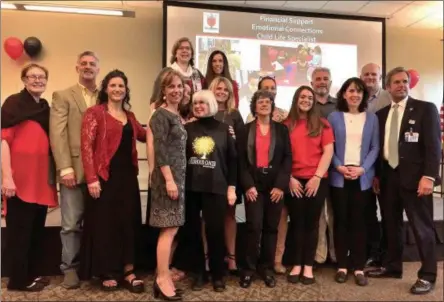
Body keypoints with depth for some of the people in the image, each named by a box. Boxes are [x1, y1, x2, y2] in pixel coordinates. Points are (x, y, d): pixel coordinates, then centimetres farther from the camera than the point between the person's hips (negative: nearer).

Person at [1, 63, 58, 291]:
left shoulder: (46, 108, 16)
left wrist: (53, 178, 14)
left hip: (41, 179, 7)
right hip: (20, 179, -7)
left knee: (37, 229, 14)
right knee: (20, 230, 3)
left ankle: (31, 274, 27)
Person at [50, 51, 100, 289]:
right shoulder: (62, 96, 6)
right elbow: (57, 134, -4)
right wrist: (65, 168, -14)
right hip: (74, 169, -2)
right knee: (71, 224, 4)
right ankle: (70, 268, 19)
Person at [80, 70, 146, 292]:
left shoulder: (130, 116, 15)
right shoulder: (95, 112, -3)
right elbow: (86, 146, -10)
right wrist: (92, 178, -17)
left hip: (128, 176, 6)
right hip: (105, 177, -5)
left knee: (128, 222, 8)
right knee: (105, 223, 5)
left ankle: (127, 272, 20)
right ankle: (107, 273, 20)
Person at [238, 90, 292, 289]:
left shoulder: (281, 129, 9)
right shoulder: (246, 129, 7)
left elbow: (288, 158, 2)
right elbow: (241, 159, 1)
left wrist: (281, 185, -8)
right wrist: (248, 185, -10)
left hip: (275, 185, 1)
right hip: (253, 185, -1)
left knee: (271, 227, 6)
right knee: (254, 227, -5)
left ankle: (267, 268, 19)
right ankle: (249, 268, 9)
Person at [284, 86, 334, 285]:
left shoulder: (322, 124, 6)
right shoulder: (287, 125, 6)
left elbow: (328, 151, 0)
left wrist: (317, 176, -9)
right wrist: (289, 178, -5)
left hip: (317, 180, 0)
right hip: (294, 181, 0)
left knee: (312, 223, 6)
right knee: (296, 223, 6)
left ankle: (308, 267, 15)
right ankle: (296, 265, 17)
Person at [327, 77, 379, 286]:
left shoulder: (372, 118, 7)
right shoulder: (334, 117, 4)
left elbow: (375, 147, 4)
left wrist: (363, 168, -10)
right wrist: (339, 167, -12)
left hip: (363, 177, 1)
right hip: (339, 176, 0)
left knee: (359, 221, 4)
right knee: (341, 220, 4)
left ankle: (359, 267, 12)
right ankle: (342, 266, 14)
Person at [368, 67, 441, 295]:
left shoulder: (426, 109, 0)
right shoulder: (381, 114, 13)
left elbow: (433, 145, -8)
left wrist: (429, 176, -17)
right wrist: (376, 174, 8)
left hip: (414, 176, -5)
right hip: (388, 177, 5)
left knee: (422, 227, 2)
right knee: (391, 225, 14)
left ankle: (427, 276, 15)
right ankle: (392, 266, 29)